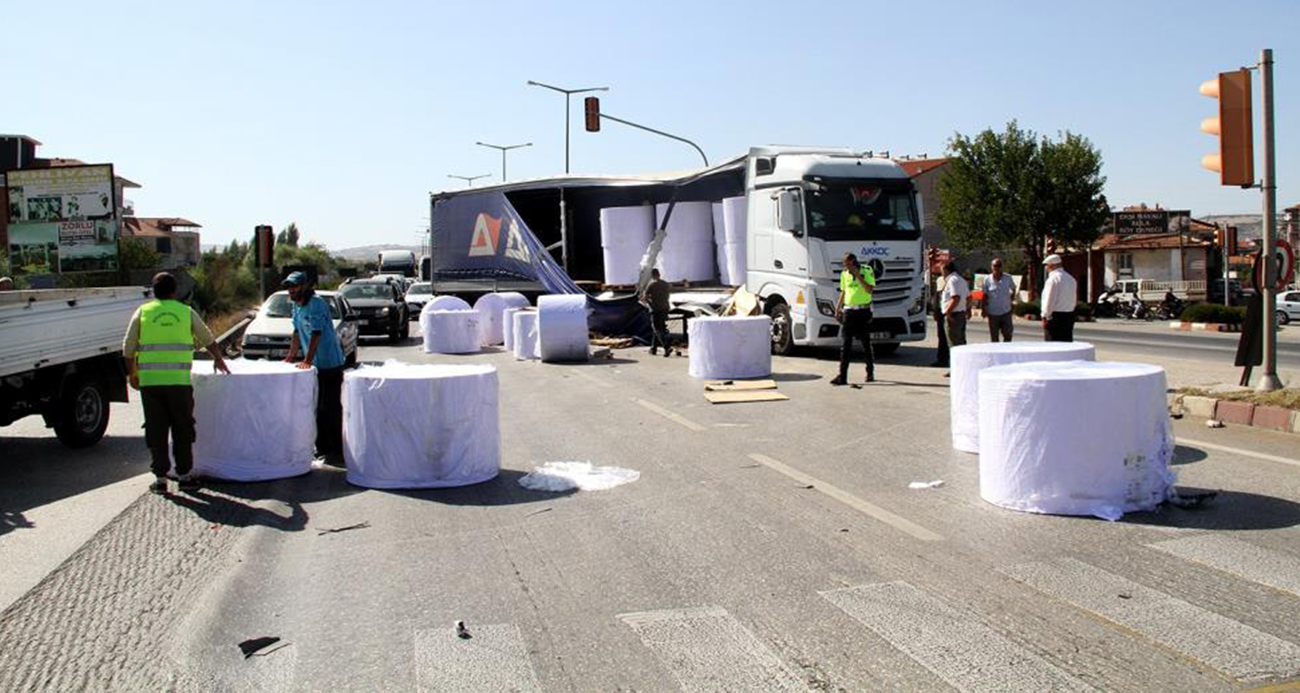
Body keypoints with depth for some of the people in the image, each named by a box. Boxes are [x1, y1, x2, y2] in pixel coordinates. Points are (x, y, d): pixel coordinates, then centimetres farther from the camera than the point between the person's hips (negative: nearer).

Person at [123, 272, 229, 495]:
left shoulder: (142, 312, 6)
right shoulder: (186, 312, 7)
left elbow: (128, 348, 6)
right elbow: (208, 341, 19)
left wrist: (132, 373, 21)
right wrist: (219, 360, 36)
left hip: (150, 379, 1)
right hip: (179, 380, 0)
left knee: (156, 429, 7)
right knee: (182, 428, 9)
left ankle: (160, 478, 10)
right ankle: (185, 475, 13)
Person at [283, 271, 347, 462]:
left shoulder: (316, 304, -18)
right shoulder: (296, 306, 10)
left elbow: (316, 334, -23)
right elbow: (297, 332, 18)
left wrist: (307, 360, -26)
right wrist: (291, 357, 13)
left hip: (330, 364, -9)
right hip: (315, 364, 9)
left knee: (330, 408, -6)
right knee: (317, 408, 14)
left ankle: (336, 451, 0)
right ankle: (322, 447, 23)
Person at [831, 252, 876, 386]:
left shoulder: (867, 272, -3)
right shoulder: (844, 274, 11)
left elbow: (870, 289, -16)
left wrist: (858, 275, -18)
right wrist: (837, 309, 14)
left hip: (863, 311, -3)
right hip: (848, 311, 3)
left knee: (866, 343, 6)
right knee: (845, 344, -5)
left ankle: (870, 373, 22)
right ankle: (842, 376, -8)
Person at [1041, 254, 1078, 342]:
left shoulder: (1053, 279, -14)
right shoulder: (1071, 278, 14)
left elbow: (1049, 301, -16)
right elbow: (1074, 300, 16)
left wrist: (1045, 316, -9)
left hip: (1055, 316, -8)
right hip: (1069, 315, 8)